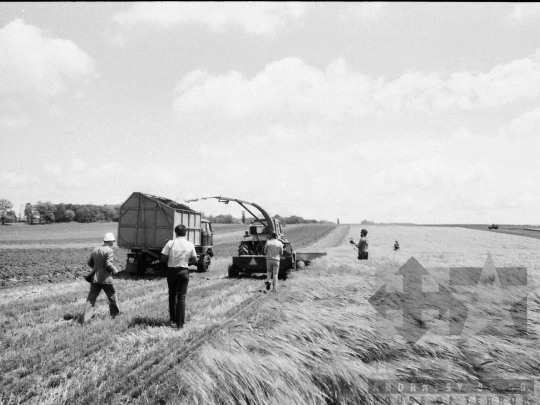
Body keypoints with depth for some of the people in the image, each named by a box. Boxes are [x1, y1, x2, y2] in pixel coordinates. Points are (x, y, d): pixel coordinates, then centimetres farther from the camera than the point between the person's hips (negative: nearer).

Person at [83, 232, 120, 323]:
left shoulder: (95, 250, 10)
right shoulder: (110, 251, -11)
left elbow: (89, 263, 13)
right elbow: (108, 264, -19)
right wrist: (115, 270, -3)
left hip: (95, 278, 6)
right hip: (105, 278, -6)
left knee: (91, 298, 5)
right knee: (112, 296, 14)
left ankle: (85, 318, -1)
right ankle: (115, 314, 26)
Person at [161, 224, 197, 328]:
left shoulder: (170, 243, -8)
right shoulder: (190, 245, -5)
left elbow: (163, 258, -9)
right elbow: (195, 260, 1)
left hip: (171, 271, 1)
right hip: (183, 272, -1)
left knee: (172, 295, 18)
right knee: (181, 298, 4)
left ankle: (172, 319, 29)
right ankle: (180, 323, 4)